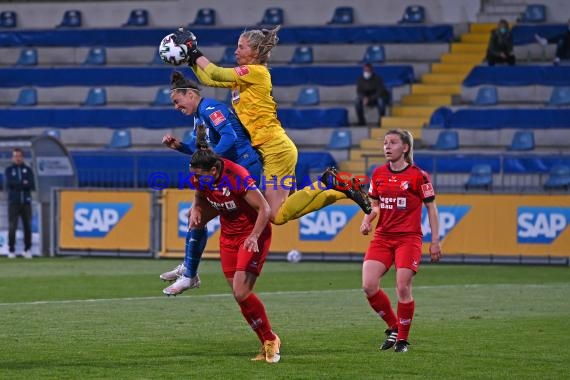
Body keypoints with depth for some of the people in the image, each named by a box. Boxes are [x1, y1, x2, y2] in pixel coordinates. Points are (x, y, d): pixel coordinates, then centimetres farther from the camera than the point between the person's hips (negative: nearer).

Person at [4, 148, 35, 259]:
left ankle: (27, 250, 8)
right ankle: (11, 250, -2)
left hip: (26, 202, 2)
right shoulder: (9, 170, 8)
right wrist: (24, 183, -10)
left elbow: (32, 186, -1)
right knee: (12, 227, -7)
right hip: (13, 203, -2)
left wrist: (17, 184, -10)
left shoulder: (28, 170, 11)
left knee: (27, 227, 1)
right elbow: (9, 183, -10)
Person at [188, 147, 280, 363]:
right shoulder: (201, 179, -8)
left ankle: (270, 340, 4)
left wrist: (254, 236, -35)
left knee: (241, 293, -17)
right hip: (228, 237, 7)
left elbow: (265, 209, -24)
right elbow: (200, 197, 16)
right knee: (239, 295, 4)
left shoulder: (236, 177, -28)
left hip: (252, 235, -7)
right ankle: (267, 345, 17)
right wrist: (195, 210, -7)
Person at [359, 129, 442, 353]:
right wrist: (367, 220, -3)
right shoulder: (378, 174, 8)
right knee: (368, 285, -11)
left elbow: (431, 208, 0)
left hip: (409, 238, -4)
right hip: (382, 237, 4)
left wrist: (435, 241, -4)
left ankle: (402, 339, 8)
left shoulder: (418, 175, -5)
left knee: (403, 288, -10)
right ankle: (393, 326, 12)